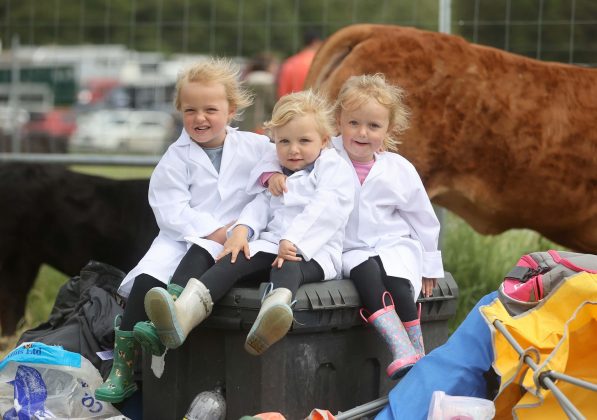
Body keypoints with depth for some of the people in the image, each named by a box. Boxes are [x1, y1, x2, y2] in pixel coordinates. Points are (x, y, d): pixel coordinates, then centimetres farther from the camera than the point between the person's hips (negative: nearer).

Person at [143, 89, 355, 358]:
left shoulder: (335, 169, 4)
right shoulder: (275, 171, 24)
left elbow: (323, 210, -12)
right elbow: (260, 205, 13)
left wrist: (293, 242, -25)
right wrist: (242, 229, -10)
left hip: (314, 251, -5)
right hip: (272, 244, 5)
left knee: (287, 266, -37)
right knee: (237, 259, -24)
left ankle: (275, 308, -74)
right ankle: (187, 309, -49)